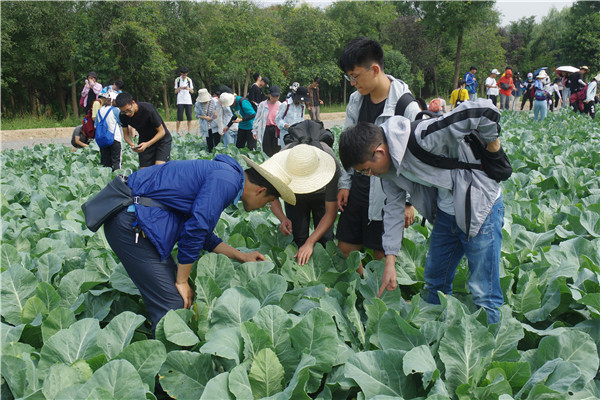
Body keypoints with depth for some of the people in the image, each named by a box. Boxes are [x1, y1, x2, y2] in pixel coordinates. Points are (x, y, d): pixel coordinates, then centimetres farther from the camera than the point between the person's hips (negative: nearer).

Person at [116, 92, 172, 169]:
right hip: (144, 141, 5)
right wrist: (131, 144, -23)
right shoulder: (123, 116, -15)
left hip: (161, 139, -5)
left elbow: (161, 131, -21)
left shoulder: (148, 109, -29)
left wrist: (147, 144, -33)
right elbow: (126, 134, 0)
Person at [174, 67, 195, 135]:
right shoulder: (177, 80, 7)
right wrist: (179, 88, -14)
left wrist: (189, 89, -11)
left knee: (189, 117, -2)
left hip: (188, 101, 2)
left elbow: (192, 91, 11)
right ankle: (177, 131, -2)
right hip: (180, 101, -2)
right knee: (179, 118, -8)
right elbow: (175, 92, 7)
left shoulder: (189, 80, 11)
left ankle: (189, 131, 3)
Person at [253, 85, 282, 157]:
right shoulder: (263, 105, 3)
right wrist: (254, 131, 6)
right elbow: (257, 118, 7)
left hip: (276, 131, 1)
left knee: (276, 151, 1)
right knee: (266, 151, 2)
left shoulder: (281, 106, 4)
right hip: (266, 130, -1)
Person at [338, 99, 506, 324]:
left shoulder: (423, 138, -31)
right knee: (435, 283, 18)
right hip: (446, 213, 8)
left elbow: (483, 110, -34)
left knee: (484, 295, -3)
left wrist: (492, 144, -14)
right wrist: (390, 261, 3)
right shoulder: (388, 165, -4)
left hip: (480, 208, -8)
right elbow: (394, 208, 6)